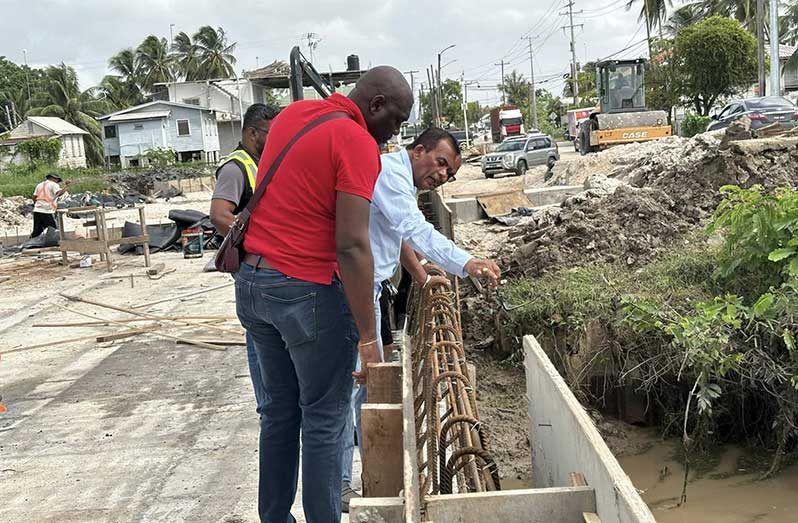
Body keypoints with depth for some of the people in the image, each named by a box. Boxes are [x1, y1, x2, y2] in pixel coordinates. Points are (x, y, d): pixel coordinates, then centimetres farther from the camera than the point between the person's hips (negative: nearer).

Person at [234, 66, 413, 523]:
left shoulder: (291, 114, 11)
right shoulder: (358, 144, -14)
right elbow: (351, 245, -21)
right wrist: (369, 339, -18)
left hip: (251, 282, 8)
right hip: (306, 292, -8)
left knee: (279, 412, 19)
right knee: (324, 420, 5)